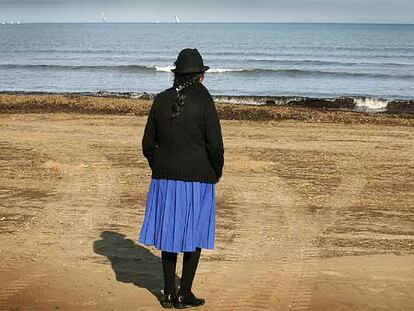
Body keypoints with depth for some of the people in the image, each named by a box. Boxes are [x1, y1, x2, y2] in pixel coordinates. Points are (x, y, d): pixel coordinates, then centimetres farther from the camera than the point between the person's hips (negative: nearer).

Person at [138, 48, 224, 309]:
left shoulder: (161, 100, 1)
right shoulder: (203, 101, -12)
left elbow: (148, 144, 4)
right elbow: (215, 145, -14)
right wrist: (217, 172, 4)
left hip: (166, 178, 4)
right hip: (197, 179, -4)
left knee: (170, 233, 13)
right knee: (195, 235, 9)